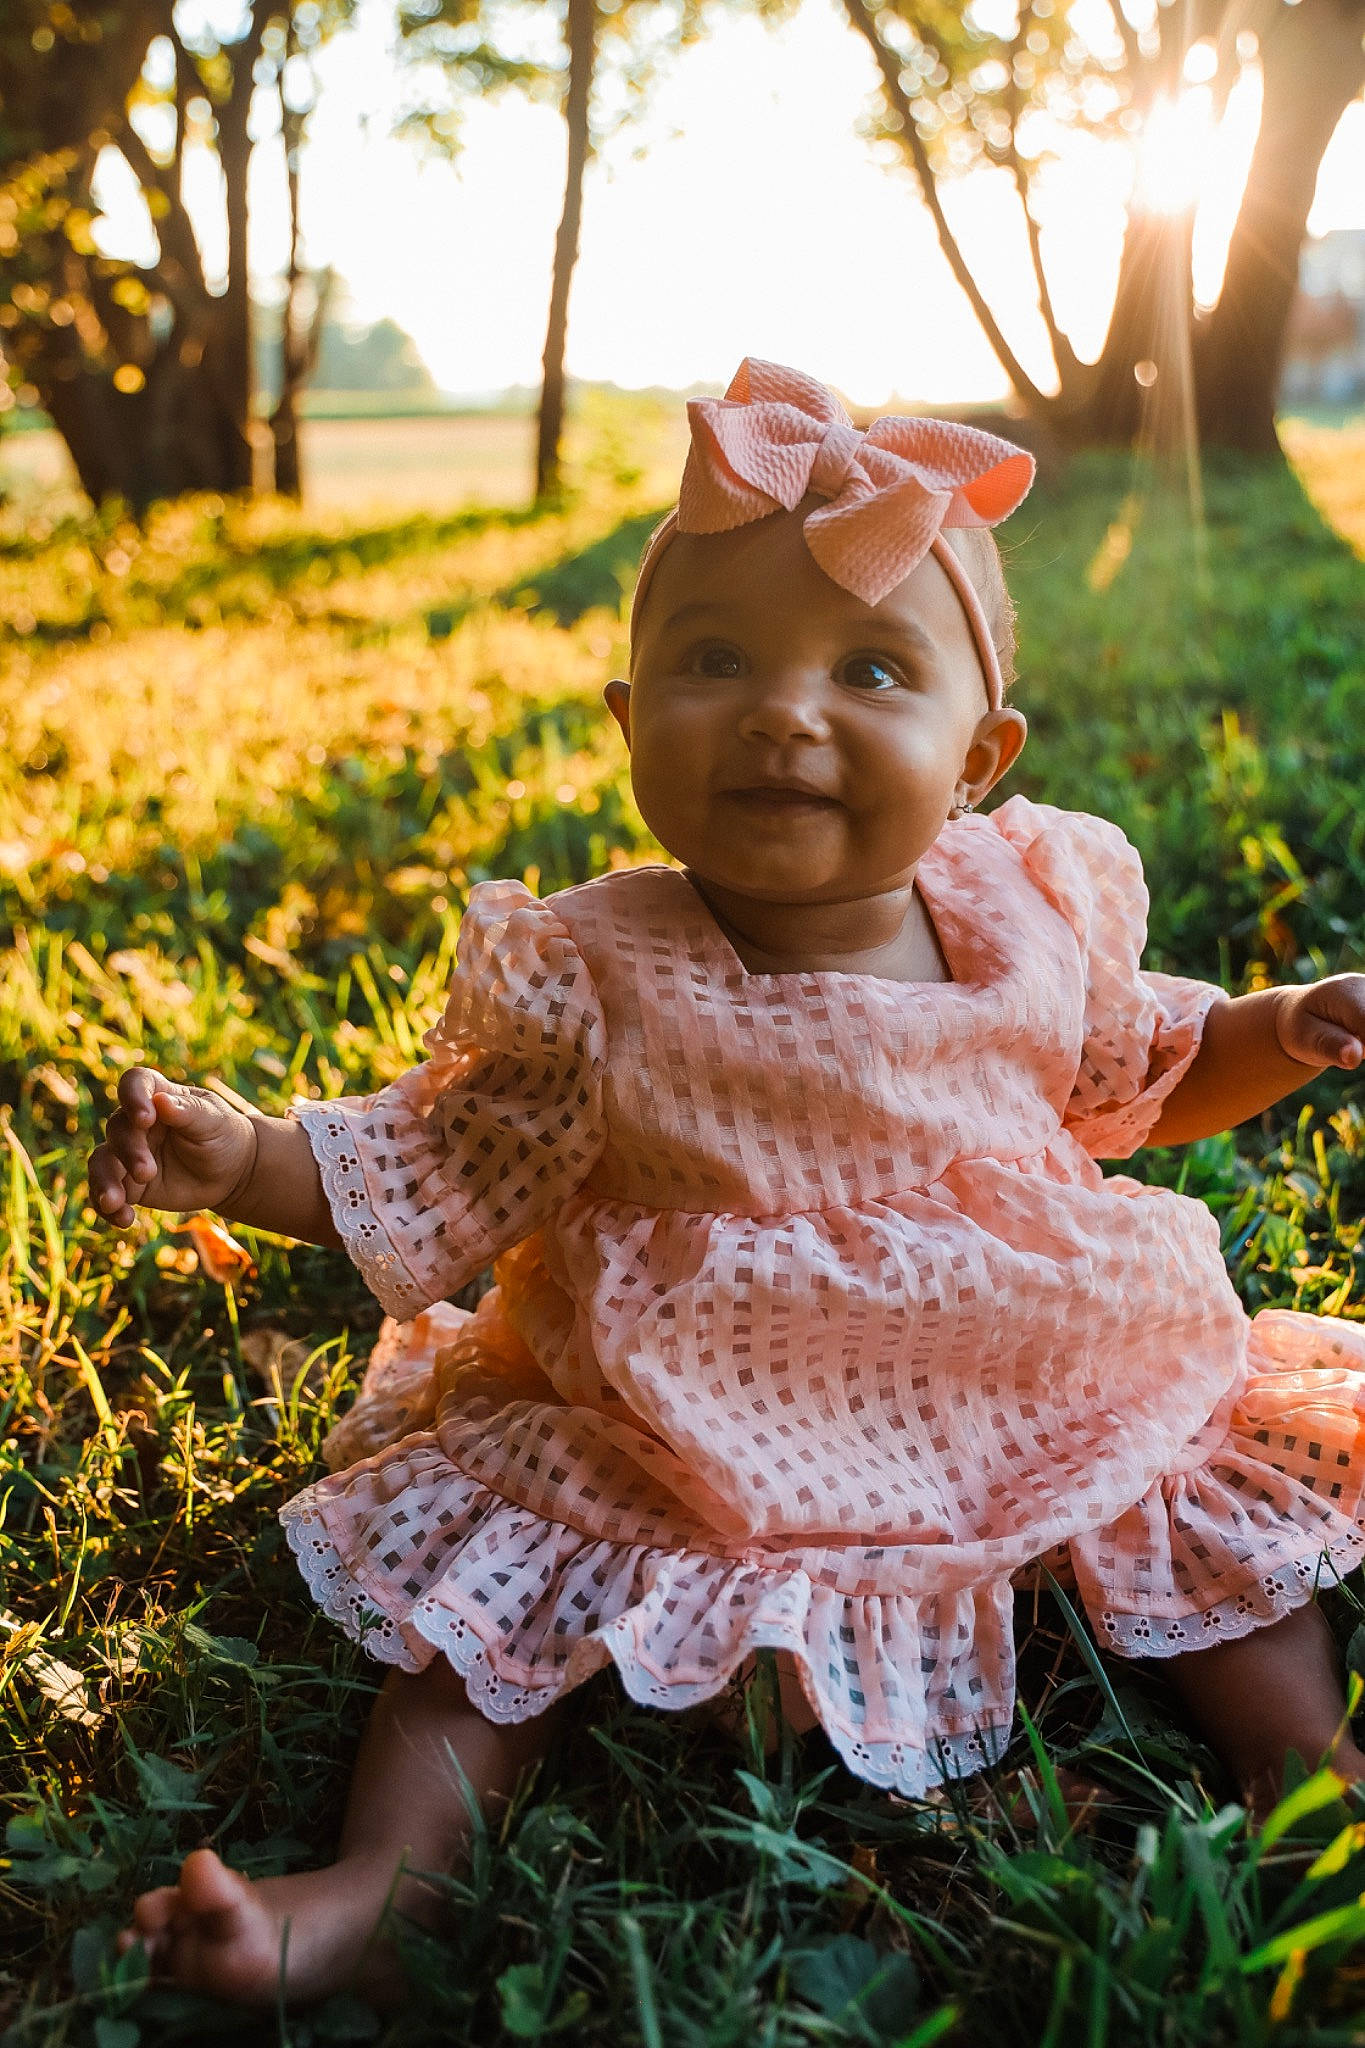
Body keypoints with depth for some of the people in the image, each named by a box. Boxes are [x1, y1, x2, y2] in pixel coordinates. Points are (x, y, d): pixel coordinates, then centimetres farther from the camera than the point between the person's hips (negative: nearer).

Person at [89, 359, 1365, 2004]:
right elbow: (427, 1170, -6)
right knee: (484, 1571, -10)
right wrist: (244, 1157, -21)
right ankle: (376, 1883, 2)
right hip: (687, 1459, -2)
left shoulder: (1039, 917, -7)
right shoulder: (597, 981, -16)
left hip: (1040, 1408, 2)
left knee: (1219, 1511, -1)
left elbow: (1140, 1072, 14)